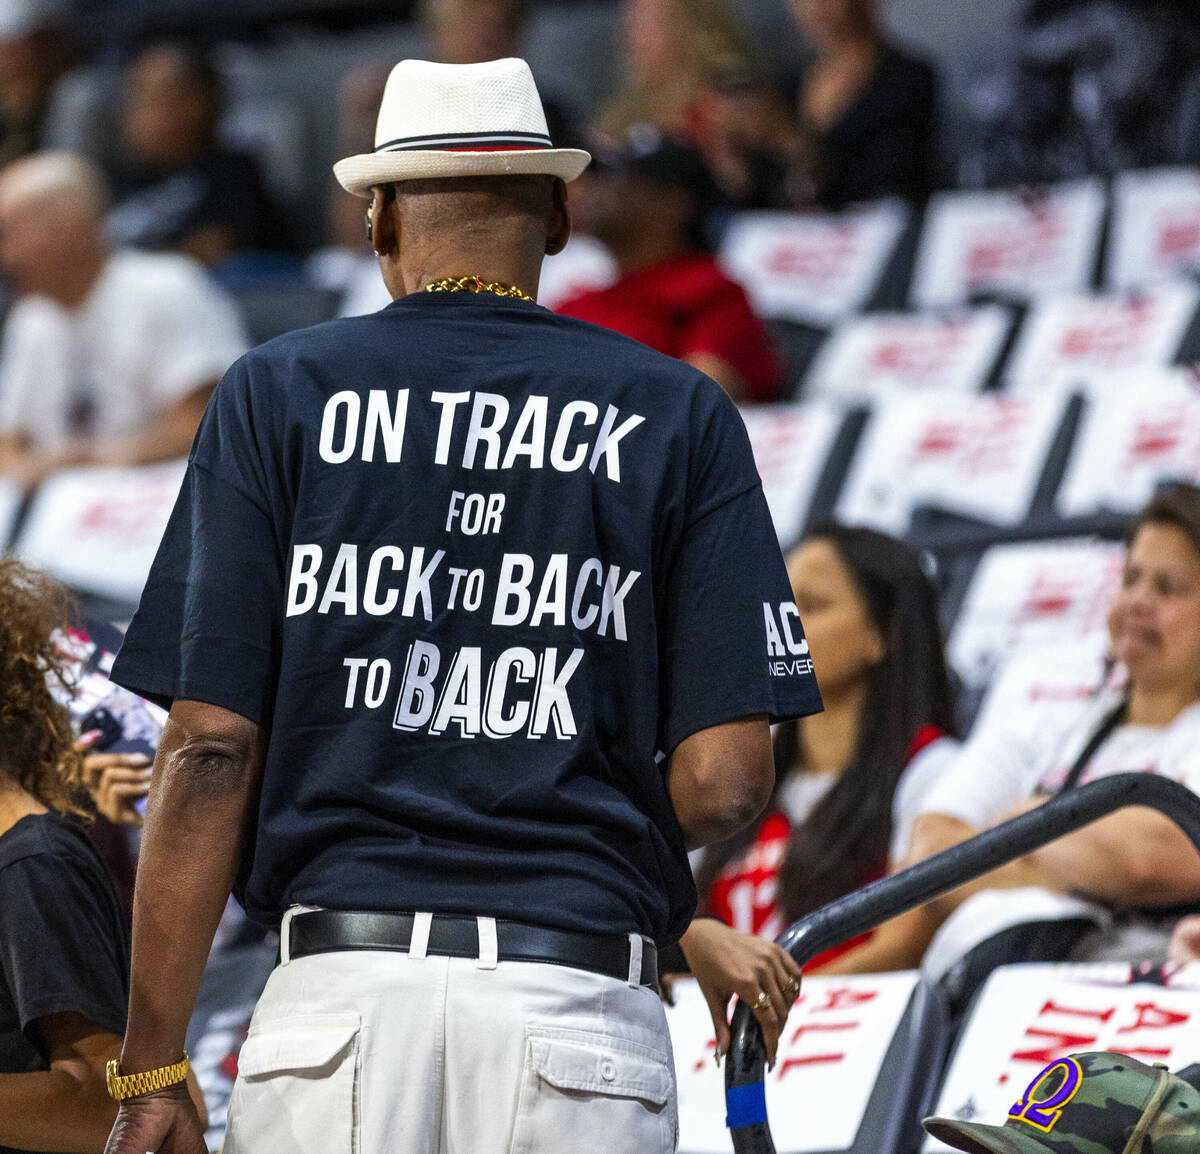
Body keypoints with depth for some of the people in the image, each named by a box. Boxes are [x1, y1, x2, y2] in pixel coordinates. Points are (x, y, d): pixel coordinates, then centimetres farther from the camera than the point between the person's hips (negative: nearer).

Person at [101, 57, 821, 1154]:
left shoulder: (277, 394, 7)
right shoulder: (678, 415, 8)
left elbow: (211, 752, 0)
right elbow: (725, 780, -1)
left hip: (340, 986, 0)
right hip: (581, 1007, 0)